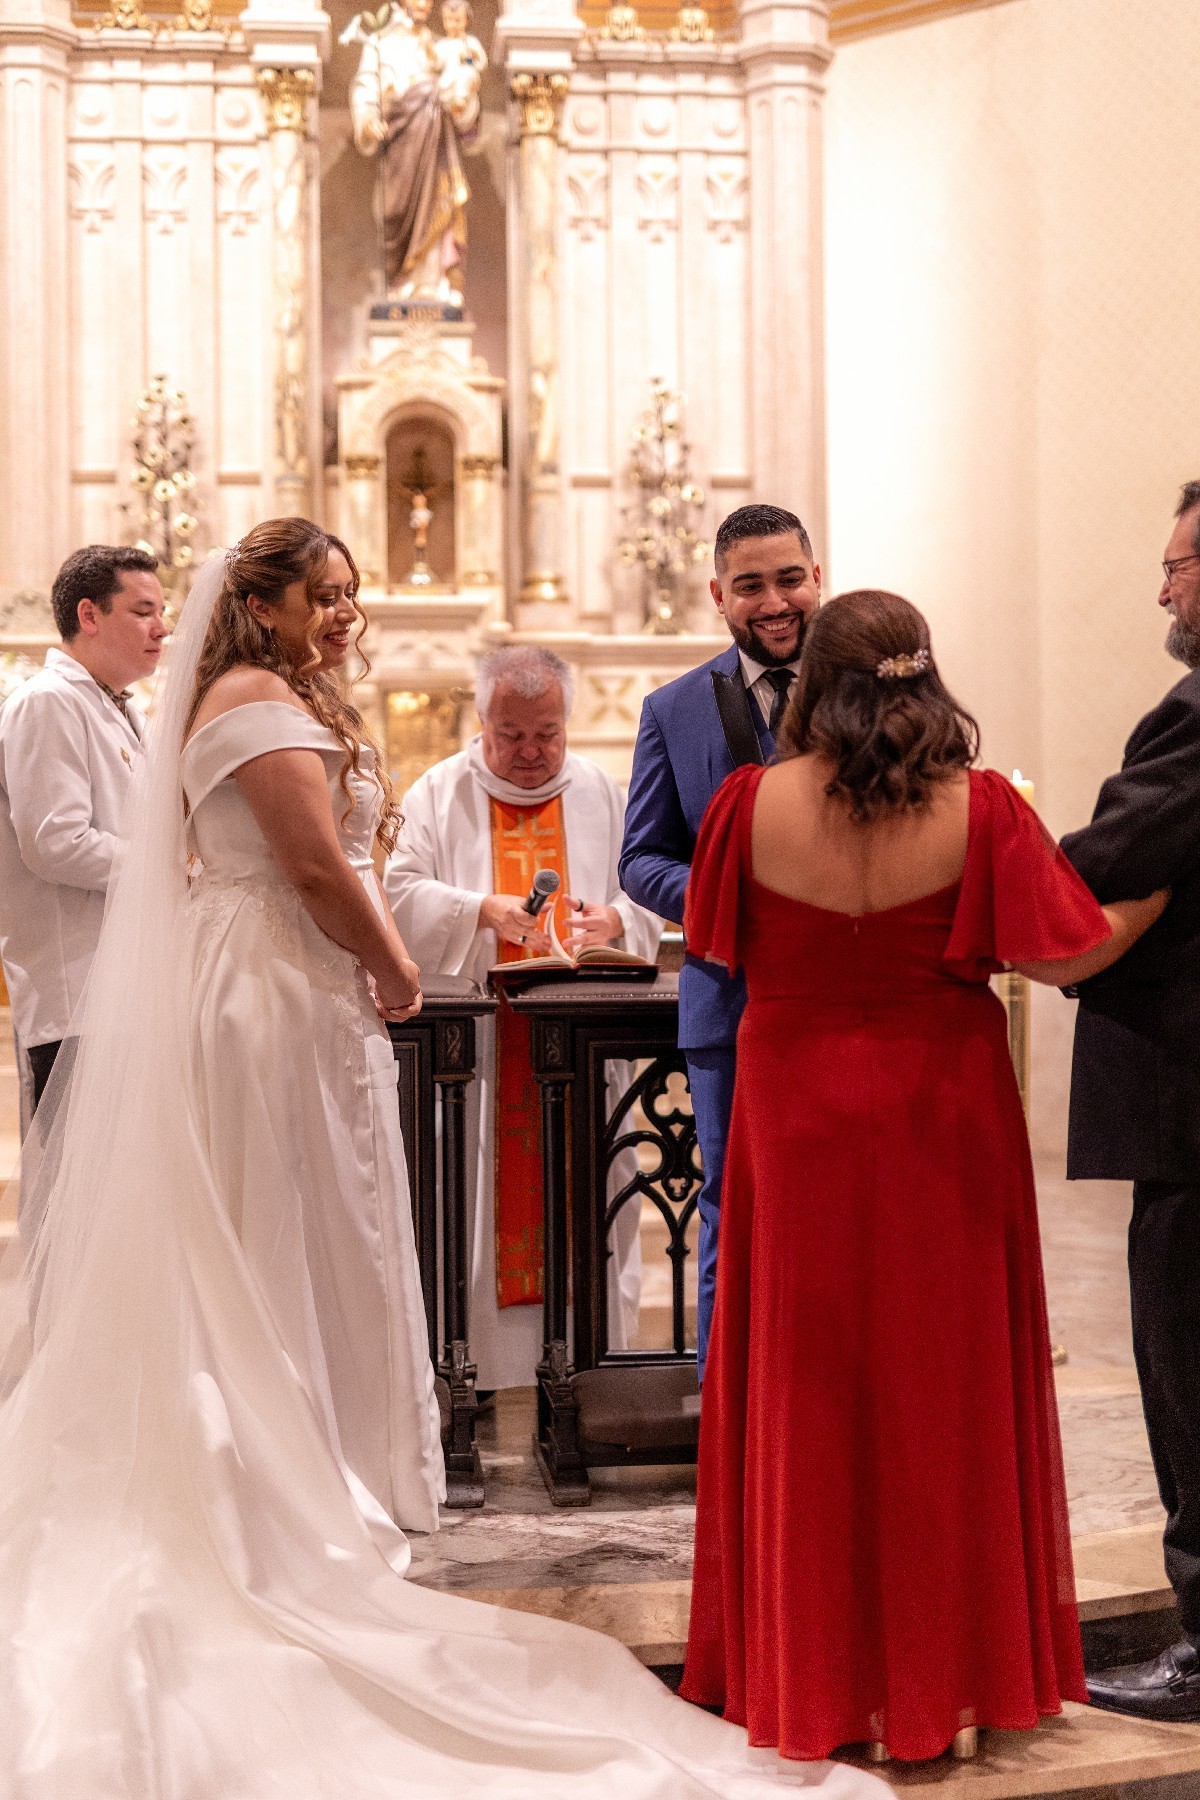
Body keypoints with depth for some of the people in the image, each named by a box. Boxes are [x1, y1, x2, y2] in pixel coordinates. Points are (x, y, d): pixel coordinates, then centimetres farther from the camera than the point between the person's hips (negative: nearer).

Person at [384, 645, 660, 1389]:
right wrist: (482, 909, -19)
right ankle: (480, 1364, -2)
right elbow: (401, 893, -3)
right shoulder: (440, 794, 6)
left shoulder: (601, 793, 12)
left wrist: (613, 920, -11)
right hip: (478, 1042, -2)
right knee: (481, 1205, -4)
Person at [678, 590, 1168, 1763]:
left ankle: (806, 1674, 21)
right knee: (940, 1379, 10)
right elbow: (1066, 955, -12)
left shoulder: (754, 804, -9)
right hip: (940, 1125, -1)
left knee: (804, 1382, 12)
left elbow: (717, 946, 4)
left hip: (798, 1121, 1)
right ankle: (947, 1671, 19)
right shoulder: (976, 808, -12)